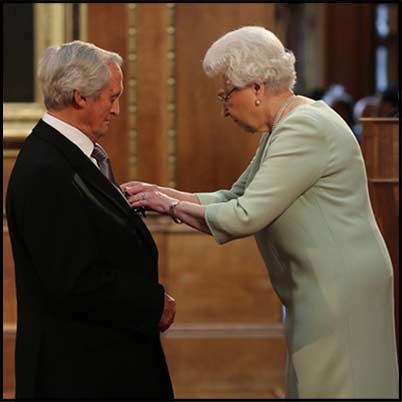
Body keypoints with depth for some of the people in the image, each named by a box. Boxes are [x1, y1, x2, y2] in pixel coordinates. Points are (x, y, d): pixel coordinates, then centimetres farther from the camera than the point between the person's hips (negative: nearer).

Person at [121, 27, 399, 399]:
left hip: (340, 292, -10)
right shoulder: (282, 128, 13)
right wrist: (162, 193, 8)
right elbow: (235, 199, 16)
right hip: (321, 289, 10)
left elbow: (245, 217, -22)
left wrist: (173, 206, -9)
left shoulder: (304, 128, -19)